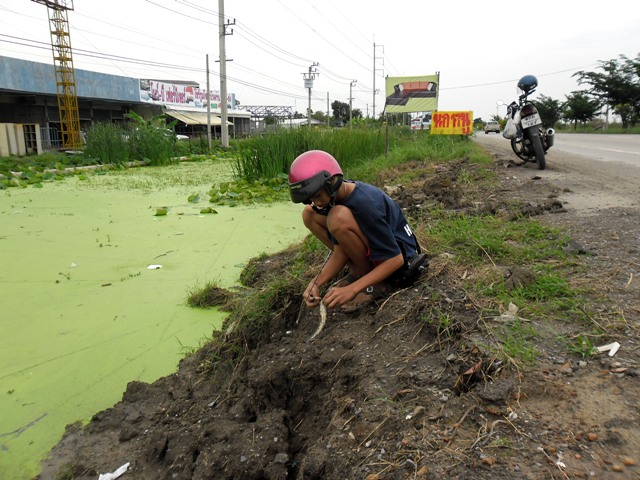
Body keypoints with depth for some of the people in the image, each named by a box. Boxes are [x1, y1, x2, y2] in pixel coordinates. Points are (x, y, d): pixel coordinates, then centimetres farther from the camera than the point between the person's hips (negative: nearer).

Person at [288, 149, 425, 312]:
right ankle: (361, 271, 3)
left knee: (339, 218, -34)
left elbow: (395, 259, -27)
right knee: (309, 214, -2)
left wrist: (351, 289, -32)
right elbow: (340, 251, -7)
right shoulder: (337, 195, -10)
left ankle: (375, 282, -12)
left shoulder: (365, 203, -32)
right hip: (373, 245, 8)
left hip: (399, 254, -8)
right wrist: (317, 282, -20)